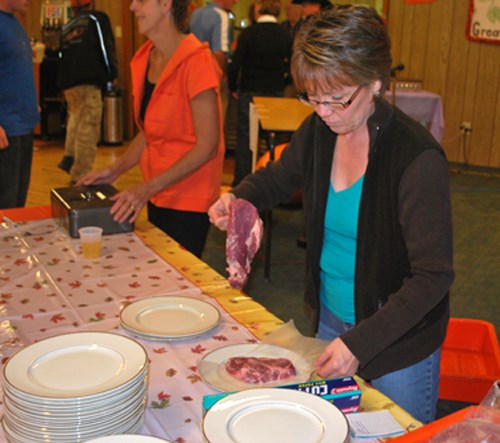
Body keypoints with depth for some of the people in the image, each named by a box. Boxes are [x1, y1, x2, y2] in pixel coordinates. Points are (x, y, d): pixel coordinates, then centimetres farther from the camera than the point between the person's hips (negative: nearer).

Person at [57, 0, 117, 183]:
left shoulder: (66, 27, 19)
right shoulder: (98, 18, 5)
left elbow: (60, 55, 21)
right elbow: (106, 48, -3)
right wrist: (110, 76, 3)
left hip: (68, 83, 6)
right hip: (89, 82, -6)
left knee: (75, 116, 27)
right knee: (88, 129, -3)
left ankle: (69, 157, 11)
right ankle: (80, 174, -4)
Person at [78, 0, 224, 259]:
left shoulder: (196, 62, -17)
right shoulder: (144, 60, 8)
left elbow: (207, 146, -19)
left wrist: (148, 188, -22)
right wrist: (115, 170, 3)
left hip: (188, 201, -7)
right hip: (157, 196, 7)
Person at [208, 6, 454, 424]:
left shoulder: (418, 158, -27)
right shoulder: (318, 130, -7)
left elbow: (432, 276, -25)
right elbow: (278, 176, 13)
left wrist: (361, 342, -30)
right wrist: (237, 197, -9)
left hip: (399, 340, -6)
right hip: (330, 319, 6)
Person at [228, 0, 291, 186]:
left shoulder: (249, 33, -10)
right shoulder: (285, 36, 0)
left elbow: (235, 64, -12)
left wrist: (233, 87, 2)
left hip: (250, 93, -3)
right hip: (276, 94, 3)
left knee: (245, 138, 5)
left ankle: (240, 182, 8)